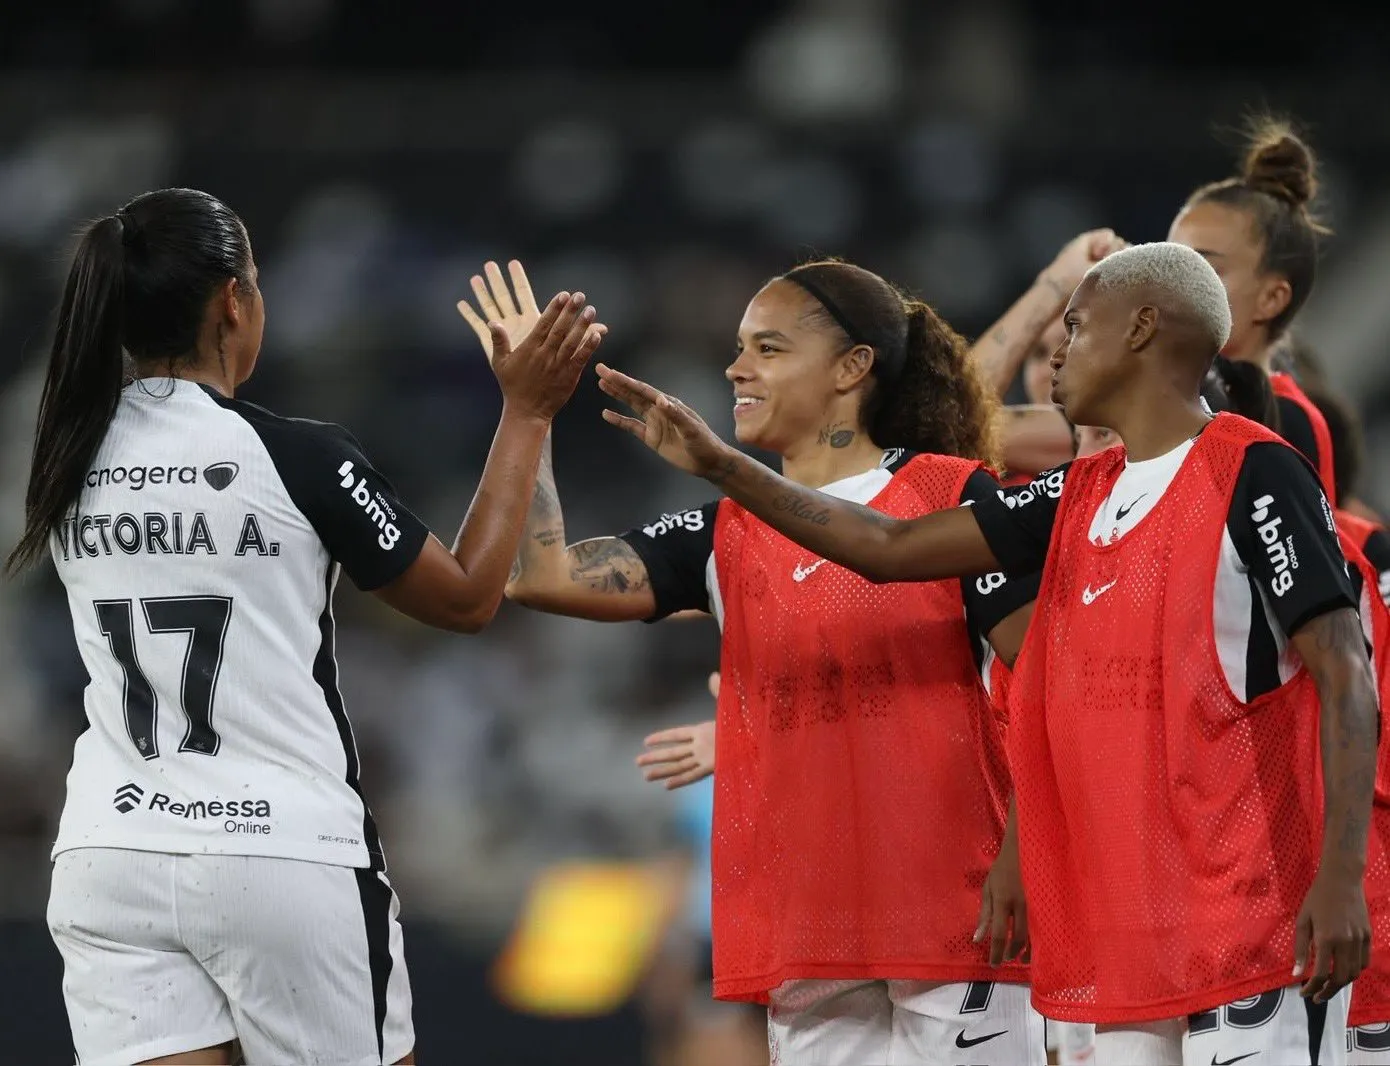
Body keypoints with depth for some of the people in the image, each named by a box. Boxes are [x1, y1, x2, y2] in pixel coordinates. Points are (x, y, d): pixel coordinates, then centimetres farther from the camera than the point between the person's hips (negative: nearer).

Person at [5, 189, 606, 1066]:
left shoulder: (71, 463, 3)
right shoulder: (298, 458, -11)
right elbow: (467, 598, 1)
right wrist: (526, 414, 6)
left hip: (112, 857, 4)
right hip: (285, 857, -4)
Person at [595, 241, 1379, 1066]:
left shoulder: (1254, 475, -6)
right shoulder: (1077, 500, 16)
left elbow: (1346, 677, -11)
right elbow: (892, 549, 20)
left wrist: (1342, 878, -19)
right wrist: (718, 464, 18)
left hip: (1249, 926, -8)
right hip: (1130, 933, 8)